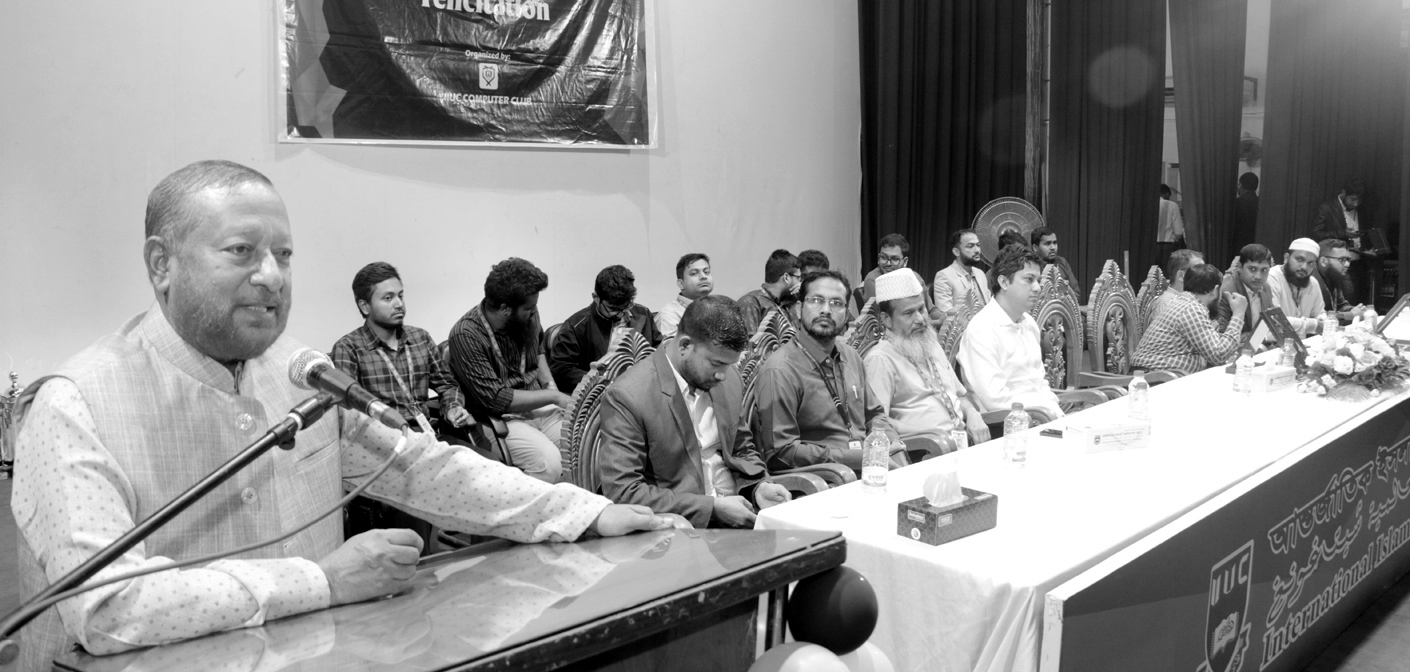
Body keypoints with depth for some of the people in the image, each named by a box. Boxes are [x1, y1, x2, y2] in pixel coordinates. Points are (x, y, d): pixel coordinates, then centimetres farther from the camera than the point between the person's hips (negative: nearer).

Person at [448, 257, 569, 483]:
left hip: (538, 405, 6)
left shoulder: (528, 315, -2)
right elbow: (495, 399, -19)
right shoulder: (466, 335, -19)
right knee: (550, 463, -30)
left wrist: (550, 385, 5)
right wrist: (553, 397, -16)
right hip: (501, 417, -6)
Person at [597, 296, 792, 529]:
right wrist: (712, 507, -20)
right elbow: (622, 492, -18)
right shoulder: (627, 396, -15)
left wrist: (758, 486, -3)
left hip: (735, 513, 6)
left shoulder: (729, 380, 5)